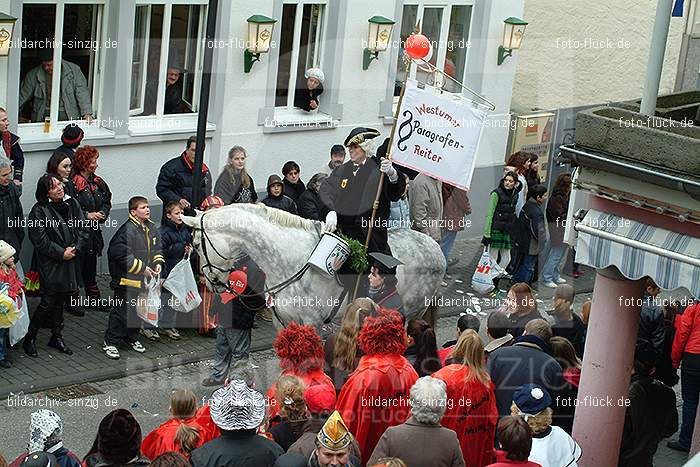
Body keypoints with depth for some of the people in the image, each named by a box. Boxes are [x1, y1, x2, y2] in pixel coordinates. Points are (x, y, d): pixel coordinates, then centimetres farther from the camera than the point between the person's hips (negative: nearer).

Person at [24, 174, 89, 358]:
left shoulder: (72, 204, 6)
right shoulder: (39, 211, -11)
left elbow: (83, 229, 8)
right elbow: (39, 239, -14)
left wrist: (76, 248, -7)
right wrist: (61, 253, -14)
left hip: (70, 261, 5)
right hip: (50, 265, -5)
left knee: (61, 300, 14)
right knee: (48, 302, -6)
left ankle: (57, 337, 25)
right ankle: (29, 338, 8)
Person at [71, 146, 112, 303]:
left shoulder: (98, 182, 9)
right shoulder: (73, 183, -14)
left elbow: (107, 201, 20)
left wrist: (103, 213, 0)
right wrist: (87, 215, -18)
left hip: (94, 231, 7)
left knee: (91, 265, 16)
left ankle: (94, 298, 26)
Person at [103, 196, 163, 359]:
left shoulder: (152, 228, 8)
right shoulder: (127, 230, -19)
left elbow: (156, 249, 19)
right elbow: (122, 254, -23)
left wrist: (158, 263, -1)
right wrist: (142, 268, -20)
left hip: (144, 279, 8)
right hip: (127, 280, -8)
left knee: (139, 310, 18)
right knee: (121, 312, -3)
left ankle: (132, 338, 35)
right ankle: (110, 342, 8)